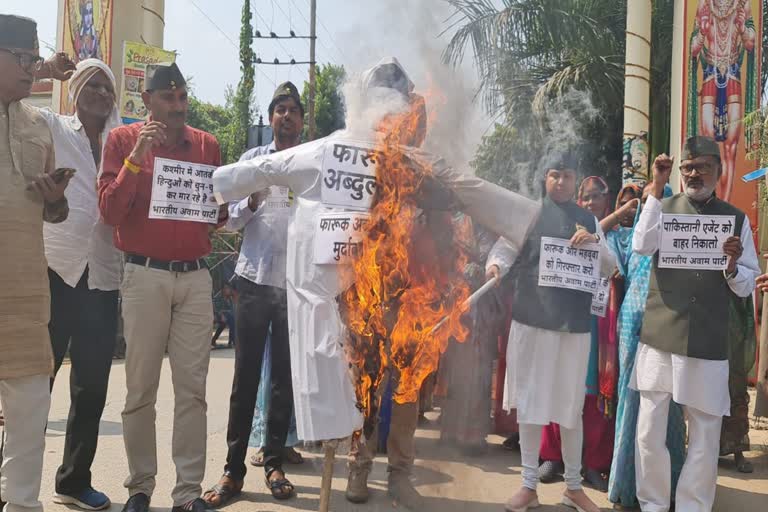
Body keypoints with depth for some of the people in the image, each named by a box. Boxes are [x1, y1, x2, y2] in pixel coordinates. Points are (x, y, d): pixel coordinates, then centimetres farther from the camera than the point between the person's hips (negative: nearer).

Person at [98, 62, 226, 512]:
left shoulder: (207, 144, 11)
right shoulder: (123, 139, 3)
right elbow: (110, 211, -5)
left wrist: (219, 202, -6)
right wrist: (137, 156, -14)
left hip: (195, 275, 2)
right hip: (145, 275, -2)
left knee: (193, 387, 0)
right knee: (141, 387, 0)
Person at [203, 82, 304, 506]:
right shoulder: (252, 159, 8)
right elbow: (231, 219, 5)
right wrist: (252, 201, -13)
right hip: (256, 278, 0)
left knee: (285, 375, 6)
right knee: (246, 374, 0)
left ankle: (274, 462, 17)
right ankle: (234, 468, 6)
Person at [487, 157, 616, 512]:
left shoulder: (589, 221, 13)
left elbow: (608, 270, 11)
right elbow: (505, 248, -5)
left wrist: (595, 242, -8)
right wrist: (496, 265, -27)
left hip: (574, 324, 2)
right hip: (531, 320, -2)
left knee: (571, 406, 9)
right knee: (529, 403, 5)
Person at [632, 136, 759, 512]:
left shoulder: (736, 219, 8)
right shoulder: (664, 207, 7)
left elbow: (748, 286, 8)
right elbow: (641, 246, -15)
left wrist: (732, 266, -13)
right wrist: (657, 188, -12)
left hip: (708, 343, 1)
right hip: (660, 337, 0)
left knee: (705, 433, 6)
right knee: (649, 430, 3)